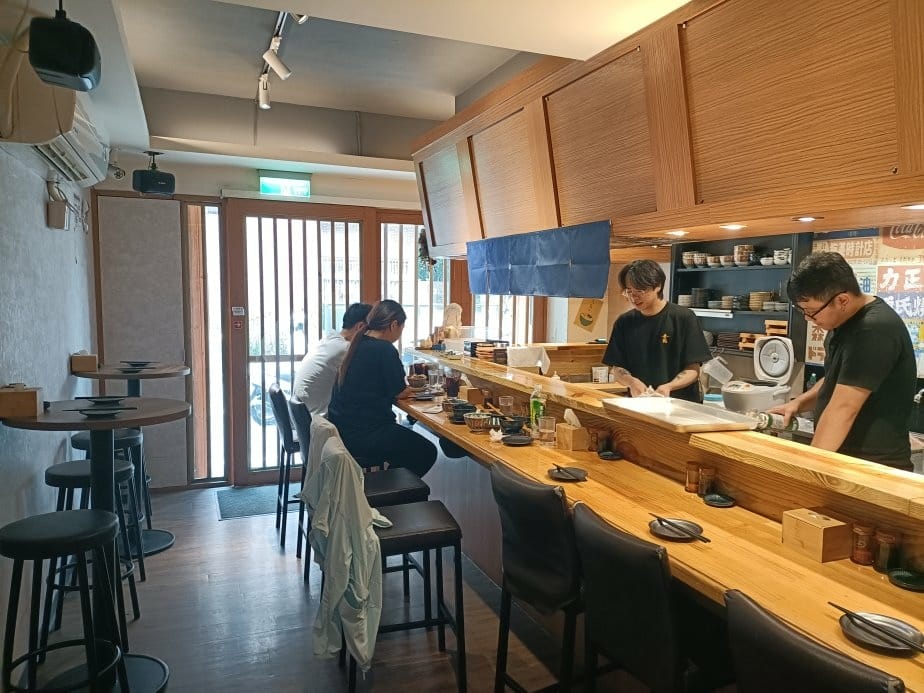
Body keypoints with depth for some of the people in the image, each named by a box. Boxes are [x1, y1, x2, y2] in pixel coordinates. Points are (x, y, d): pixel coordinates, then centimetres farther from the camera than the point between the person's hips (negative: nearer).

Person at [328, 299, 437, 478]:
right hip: (363, 435, -9)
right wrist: (411, 389, 12)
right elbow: (400, 393, -9)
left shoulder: (359, 344, 9)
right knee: (427, 452, 5)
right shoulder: (385, 349, -17)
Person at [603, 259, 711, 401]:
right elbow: (618, 369, 10)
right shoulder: (624, 323, 8)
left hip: (681, 402, -2)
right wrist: (631, 382, -11)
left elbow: (693, 370, 0)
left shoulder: (684, 318, -1)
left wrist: (668, 386, -17)